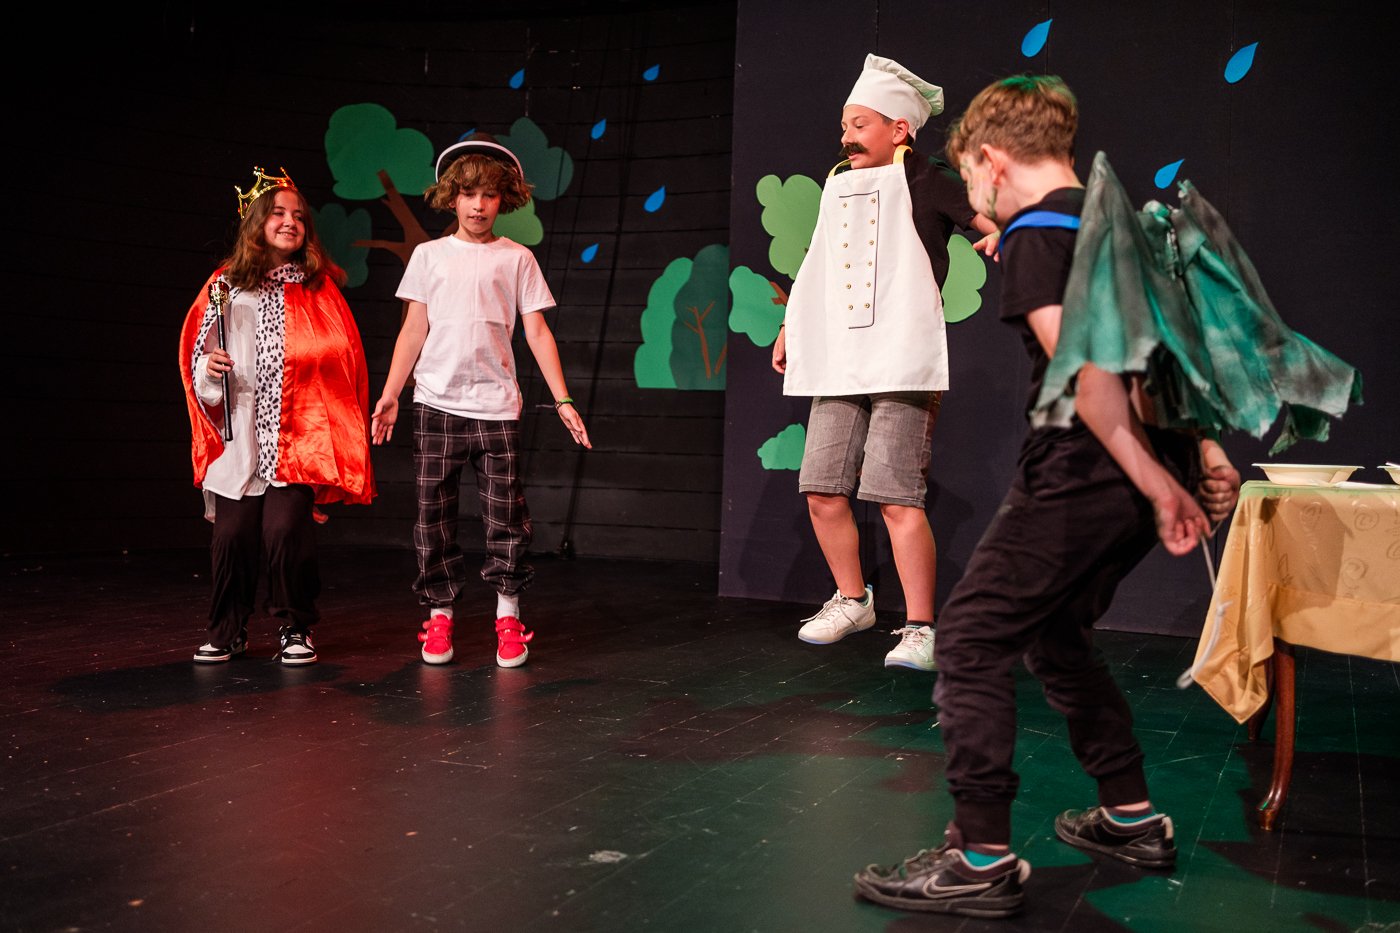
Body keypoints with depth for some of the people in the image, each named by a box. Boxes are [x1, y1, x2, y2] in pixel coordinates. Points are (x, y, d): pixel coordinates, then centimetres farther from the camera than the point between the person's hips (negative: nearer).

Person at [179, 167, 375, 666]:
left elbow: (345, 358, 9)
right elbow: (198, 354, 11)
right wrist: (210, 370, -9)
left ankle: (295, 630, 8)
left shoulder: (319, 288, 8)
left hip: (297, 437, -1)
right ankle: (227, 631, 17)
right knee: (233, 532, -1)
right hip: (240, 434, 1)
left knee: (286, 528, -10)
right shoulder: (227, 284, 8)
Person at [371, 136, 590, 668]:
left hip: (496, 404, -1)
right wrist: (389, 396, 1)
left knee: (505, 514, -2)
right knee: (434, 514, 3)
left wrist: (562, 399, -1)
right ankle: (439, 615, 12)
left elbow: (537, 331, 5)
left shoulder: (517, 259, 7)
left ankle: (507, 618, 8)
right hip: (436, 404, 1)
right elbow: (413, 331, 8)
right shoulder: (430, 255, 9)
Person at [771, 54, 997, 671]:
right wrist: (790, 327, 25)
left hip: (901, 367, -7)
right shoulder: (837, 186, 18)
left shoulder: (923, 181, -1)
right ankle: (852, 600, 26)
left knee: (897, 498, -12)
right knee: (822, 491, 5)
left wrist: (1001, 236, -29)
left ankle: (920, 628, -2)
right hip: (839, 368, 7)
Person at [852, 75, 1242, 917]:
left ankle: (983, 861, -4)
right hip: (1138, 480, 9)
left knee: (971, 641, -4)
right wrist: (1202, 446, 17)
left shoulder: (1037, 234, -10)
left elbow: (1085, 372, -21)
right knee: (1055, 634, 23)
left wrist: (1157, 487, -20)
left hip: (1080, 478, -9)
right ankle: (1132, 818, 30)